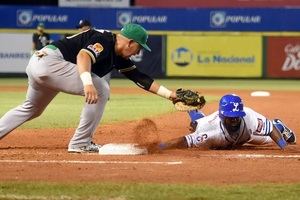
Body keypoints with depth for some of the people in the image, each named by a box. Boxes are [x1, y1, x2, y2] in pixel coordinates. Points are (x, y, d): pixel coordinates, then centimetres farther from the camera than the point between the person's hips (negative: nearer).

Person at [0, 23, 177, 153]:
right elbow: (83, 55, -31)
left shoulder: (118, 57, 15)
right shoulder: (104, 40, -14)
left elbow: (140, 78, 18)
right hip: (49, 60, -10)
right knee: (100, 89, -12)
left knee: (31, 109, 28)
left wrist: (169, 94, 14)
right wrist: (88, 83, -47)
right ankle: (81, 143, -7)